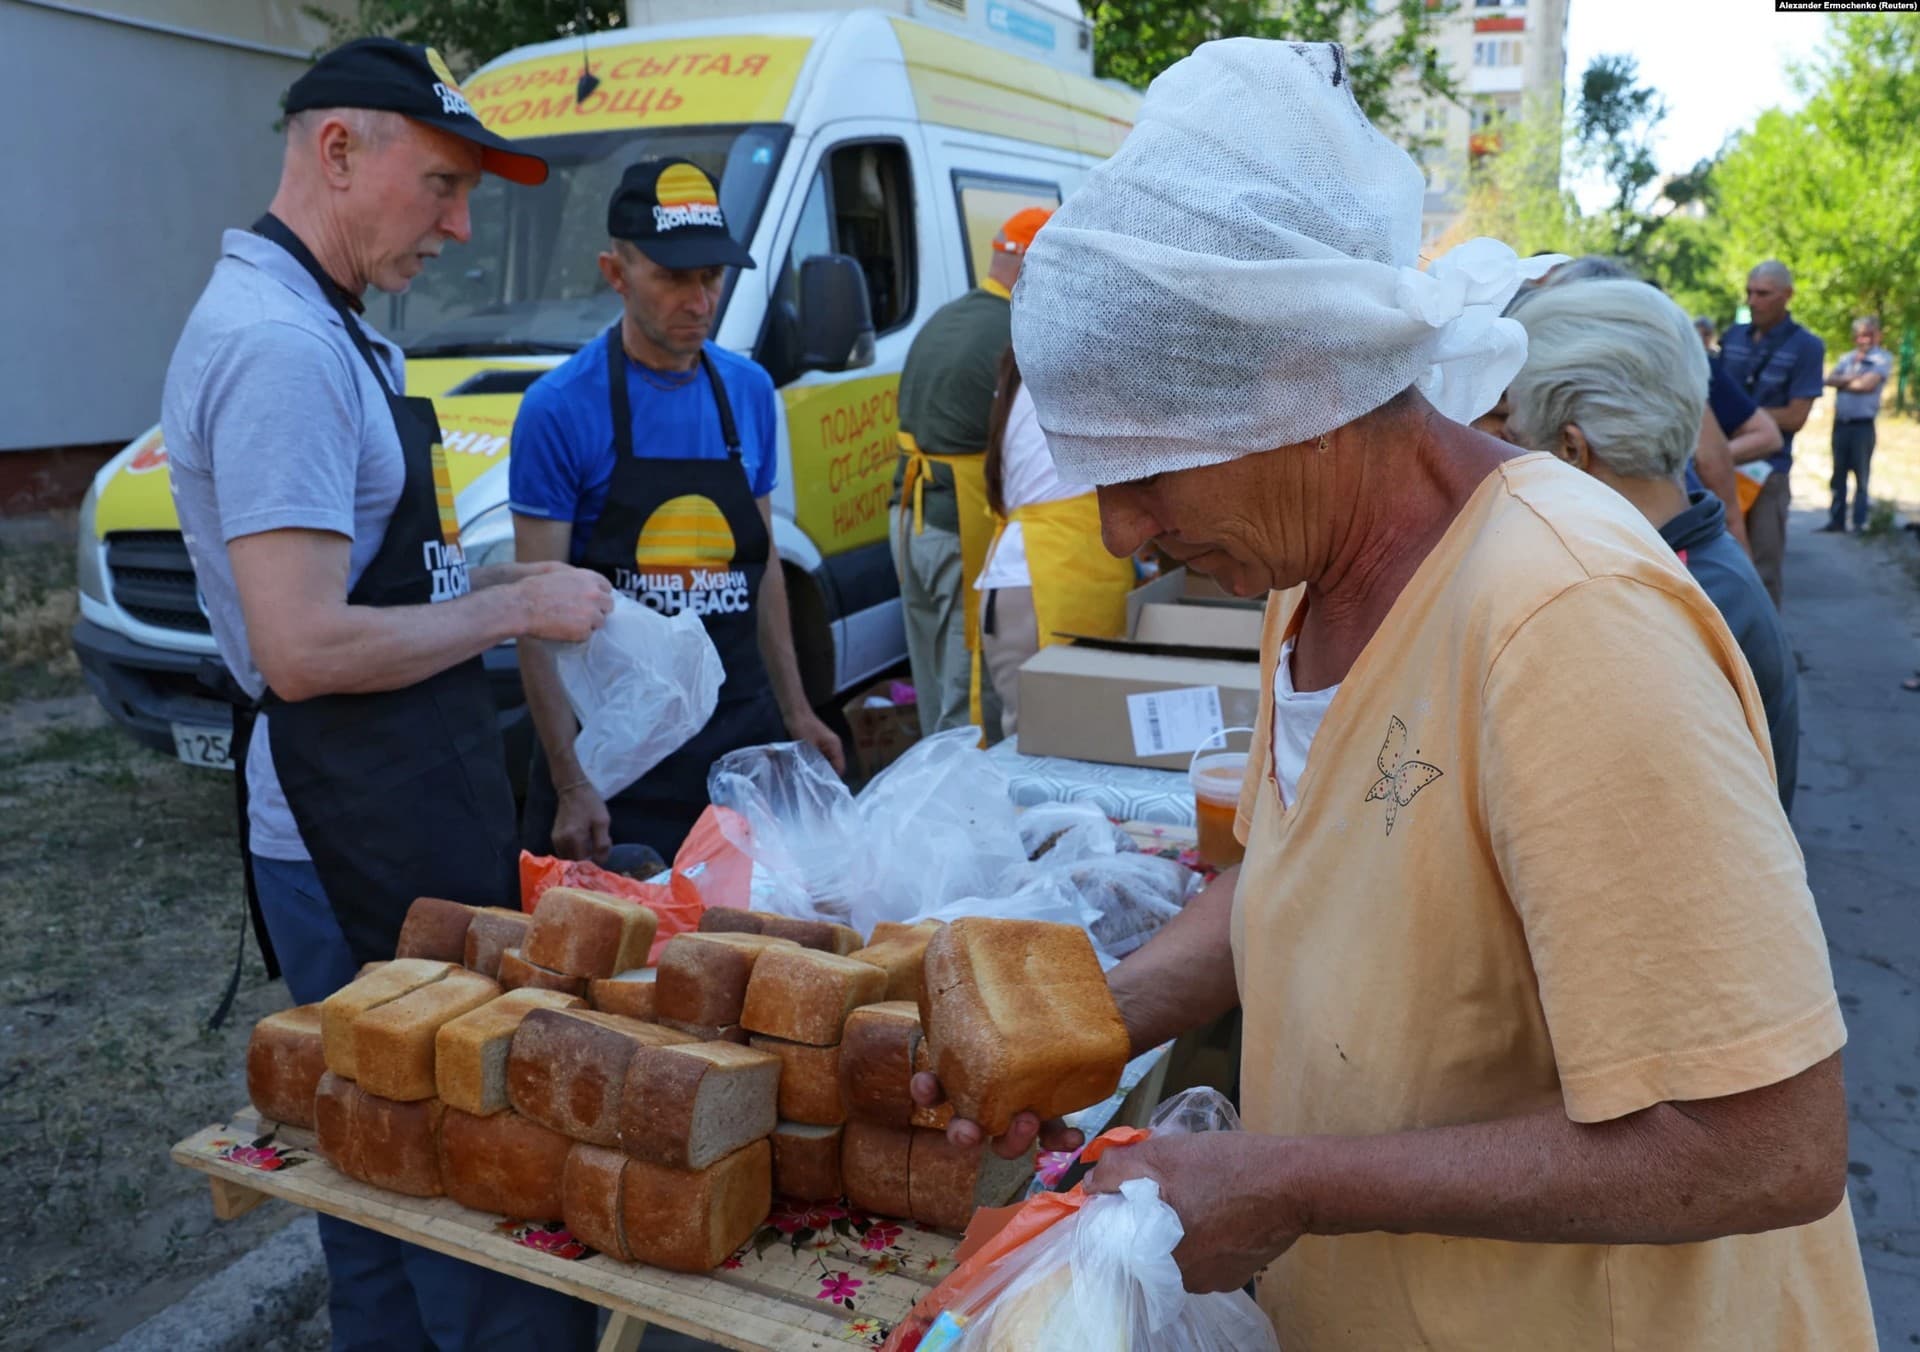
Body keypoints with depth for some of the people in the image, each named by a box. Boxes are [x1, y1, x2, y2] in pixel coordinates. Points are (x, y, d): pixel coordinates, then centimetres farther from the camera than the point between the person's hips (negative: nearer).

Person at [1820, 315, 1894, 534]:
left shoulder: (1882, 359, -3)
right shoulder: (1846, 358, 14)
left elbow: (1868, 384, -14)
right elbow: (1829, 380, 3)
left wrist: (1843, 383, 0)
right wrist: (1851, 379, -13)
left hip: (1863, 425, -5)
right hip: (1840, 423, 5)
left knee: (1862, 476, -2)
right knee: (1838, 475, 9)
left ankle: (1860, 522, 2)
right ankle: (1837, 520, 15)